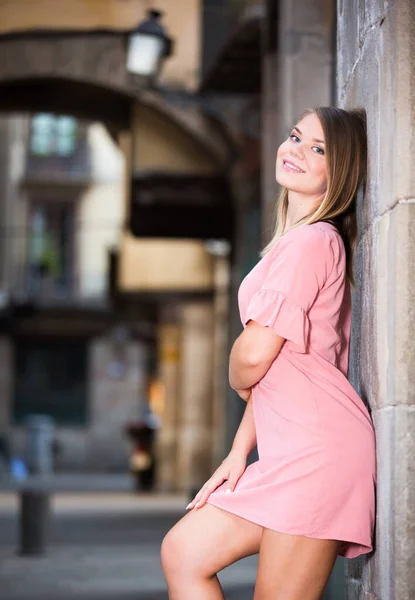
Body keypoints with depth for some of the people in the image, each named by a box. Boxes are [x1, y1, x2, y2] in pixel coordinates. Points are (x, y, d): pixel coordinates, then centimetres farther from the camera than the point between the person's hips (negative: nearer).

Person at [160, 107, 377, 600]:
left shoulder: (310, 241, -11)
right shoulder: (298, 242, 21)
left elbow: (254, 357, -16)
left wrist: (237, 379, 8)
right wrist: (240, 451, 13)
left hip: (317, 447, -10)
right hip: (290, 448, 11)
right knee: (182, 552, 9)